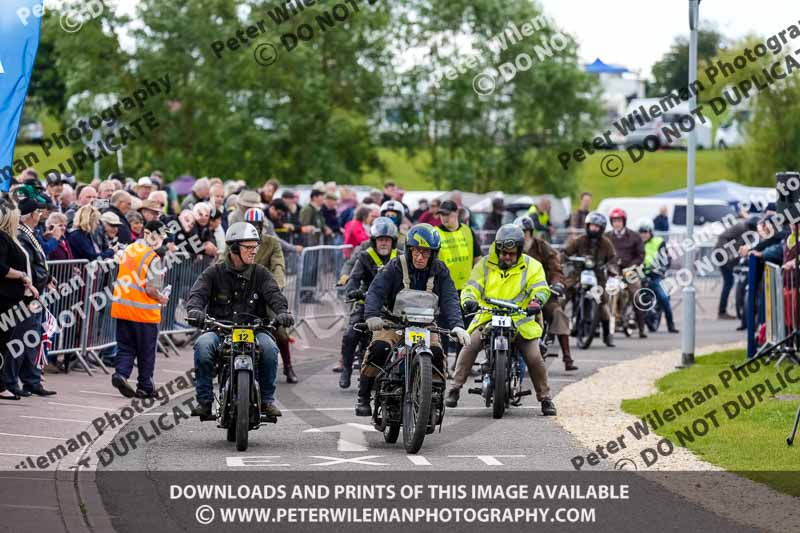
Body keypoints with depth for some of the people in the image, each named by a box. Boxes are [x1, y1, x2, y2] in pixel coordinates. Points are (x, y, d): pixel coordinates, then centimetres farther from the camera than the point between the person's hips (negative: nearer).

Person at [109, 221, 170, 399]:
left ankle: (120, 373, -10)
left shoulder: (128, 250, 7)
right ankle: (145, 387, 15)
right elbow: (151, 289, -19)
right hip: (144, 311, -6)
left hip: (122, 307, 6)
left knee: (126, 346, 13)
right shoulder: (152, 258, -15)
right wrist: (161, 299, -1)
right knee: (146, 351, 8)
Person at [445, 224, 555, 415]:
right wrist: (469, 300, -21)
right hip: (487, 318, 0)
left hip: (520, 320, 0)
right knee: (470, 345, -24)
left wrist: (536, 302, -27)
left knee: (534, 357, -14)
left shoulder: (532, 266, 8)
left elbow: (541, 288, -3)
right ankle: (455, 388, -19)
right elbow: (472, 287, 4)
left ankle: (545, 398, 3)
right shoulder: (485, 265, 10)